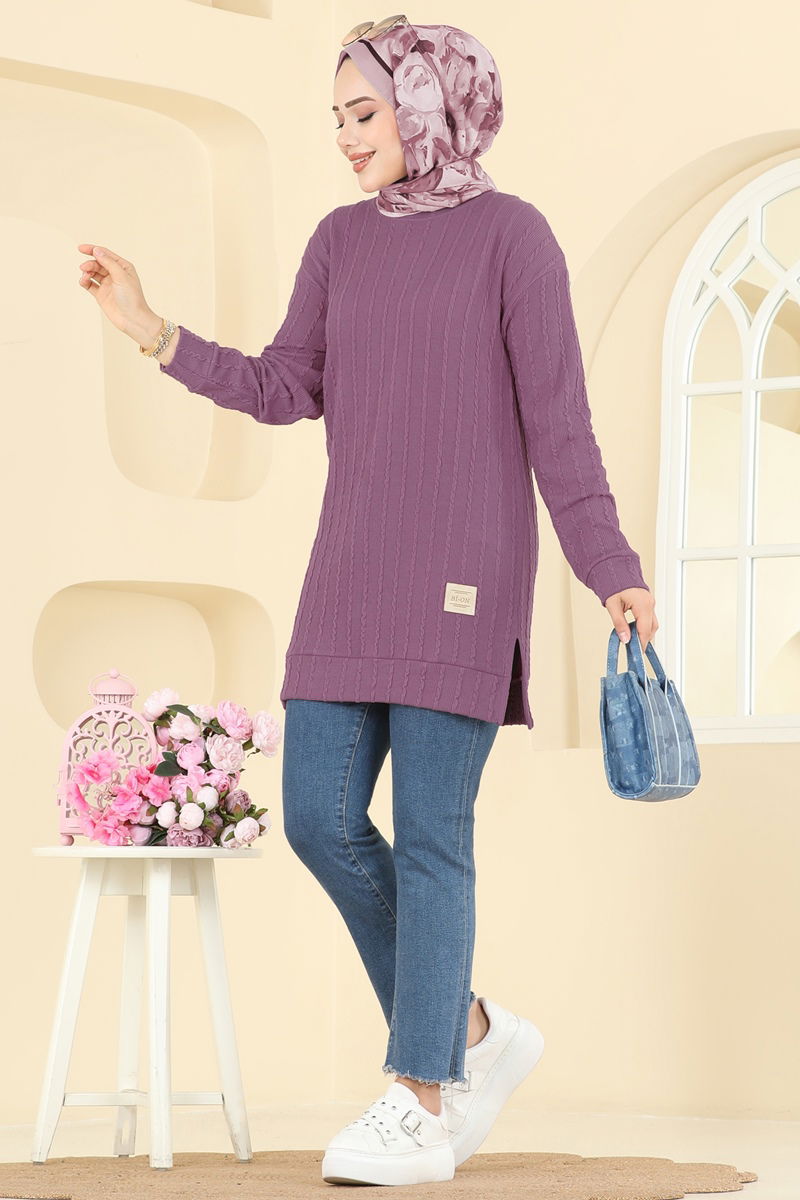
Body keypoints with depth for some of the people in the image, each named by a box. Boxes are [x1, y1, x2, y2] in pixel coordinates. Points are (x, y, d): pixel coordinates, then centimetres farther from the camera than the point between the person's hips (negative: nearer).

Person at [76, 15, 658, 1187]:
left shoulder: (514, 233, -3)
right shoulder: (344, 239, 14)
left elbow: (558, 420, -6)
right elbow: (286, 390, 12)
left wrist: (612, 573, -12)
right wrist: (152, 330, 3)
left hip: (465, 565, -6)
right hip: (357, 572, 6)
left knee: (428, 831, -9)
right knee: (321, 818, -2)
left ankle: (417, 1110, -4)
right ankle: (472, 1034, 15)